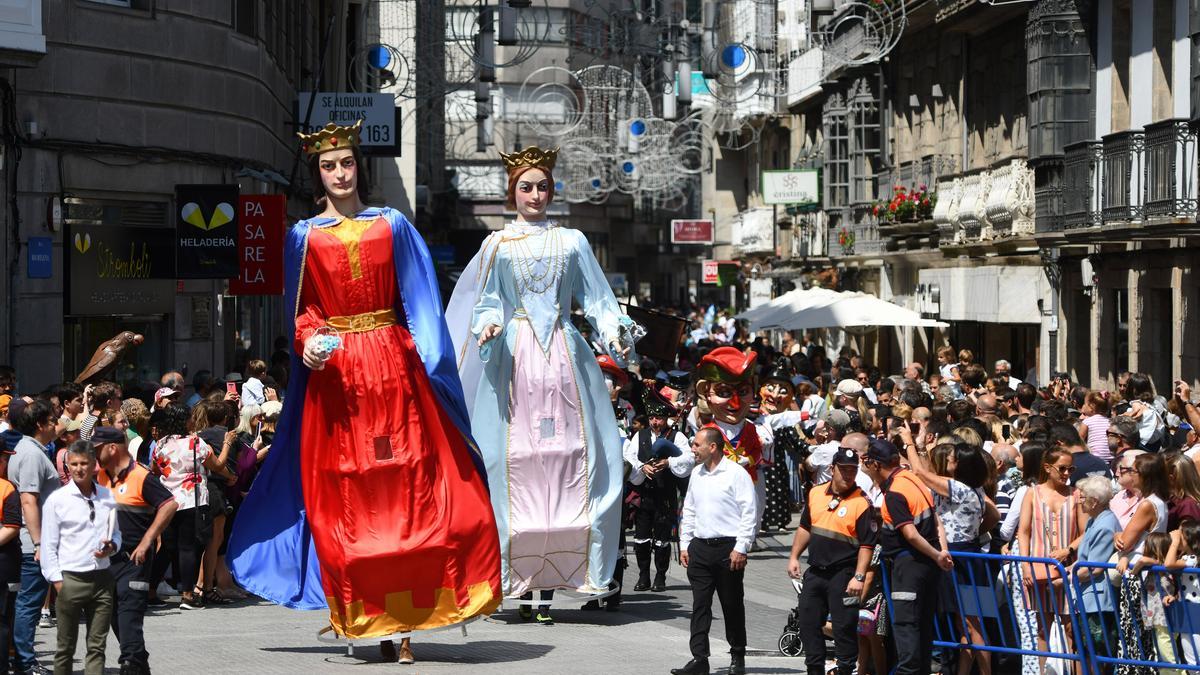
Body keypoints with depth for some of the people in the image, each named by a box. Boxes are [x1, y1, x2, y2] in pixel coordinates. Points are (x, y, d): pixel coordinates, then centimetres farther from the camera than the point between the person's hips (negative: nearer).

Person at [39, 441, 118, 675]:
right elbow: (48, 544, -1)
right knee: (65, 647, 5)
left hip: (102, 578, 3)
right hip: (70, 580, -3)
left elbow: (116, 532, 21)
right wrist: (57, 580, -8)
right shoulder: (57, 499, -2)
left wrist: (112, 546, -2)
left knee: (97, 646, 3)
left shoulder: (107, 496, 9)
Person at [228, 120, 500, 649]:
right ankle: (356, 612, 5)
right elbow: (301, 310, 7)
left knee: (407, 485, -5)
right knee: (340, 497, -2)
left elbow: (418, 301, 5)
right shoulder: (304, 235, 9)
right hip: (333, 370, 0)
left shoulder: (392, 225, 9)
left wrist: (430, 362, -5)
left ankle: (403, 612, 0)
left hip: (393, 367, 0)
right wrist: (309, 340, -14)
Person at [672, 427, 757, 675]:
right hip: (699, 547, 6)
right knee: (700, 605, 1)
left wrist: (741, 548, -13)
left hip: (729, 548, -6)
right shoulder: (696, 474, 13)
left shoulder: (736, 473, -8)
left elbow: (750, 513, -9)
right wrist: (685, 545, 13)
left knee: (732, 605, 4)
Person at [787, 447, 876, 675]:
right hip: (815, 571, 6)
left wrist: (859, 577, -19)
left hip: (843, 575, -6)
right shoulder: (816, 494, 8)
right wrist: (794, 557, 15)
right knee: (808, 623, 10)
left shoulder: (862, 503, -10)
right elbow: (805, 528, 20)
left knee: (844, 628, -3)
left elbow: (867, 545, -13)